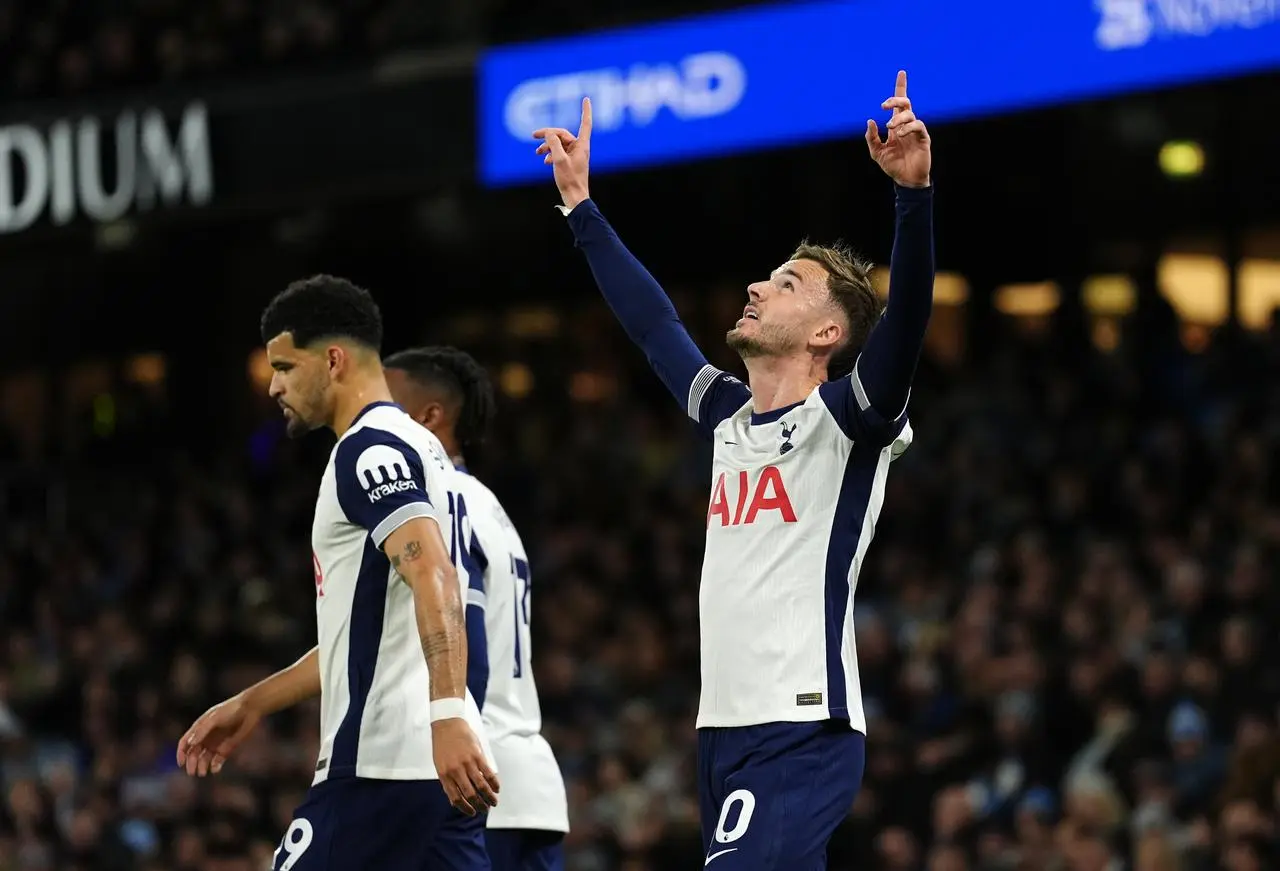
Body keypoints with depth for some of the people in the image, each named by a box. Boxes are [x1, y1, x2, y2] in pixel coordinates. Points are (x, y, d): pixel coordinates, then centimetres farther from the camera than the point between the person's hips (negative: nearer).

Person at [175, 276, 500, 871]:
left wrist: (447, 714, -37)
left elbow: (434, 580, -25)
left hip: (380, 763, -10)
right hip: (440, 763, 10)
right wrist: (252, 705, 33)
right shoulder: (413, 446, 23)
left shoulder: (369, 448, -9)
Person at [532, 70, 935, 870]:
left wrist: (914, 193, -36)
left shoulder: (846, 419, -5)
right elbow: (652, 323, 28)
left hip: (804, 735, -8)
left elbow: (905, 320, -22)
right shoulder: (729, 416, 15)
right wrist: (581, 205, 35)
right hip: (727, 732, 8)